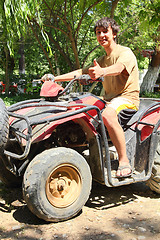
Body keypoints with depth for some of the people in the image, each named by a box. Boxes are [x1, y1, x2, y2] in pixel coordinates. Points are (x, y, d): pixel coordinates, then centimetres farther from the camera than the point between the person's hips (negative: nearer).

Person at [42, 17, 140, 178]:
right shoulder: (102, 60, 19)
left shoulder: (125, 52, -7)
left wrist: (102, 72, -54)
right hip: (109, 98, 8)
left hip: (127, 97, -8)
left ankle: (124, 161, -31)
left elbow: (118, 68, -30)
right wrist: (55, 78, 5)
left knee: (107, 115, -38)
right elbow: (81, 72, 16)